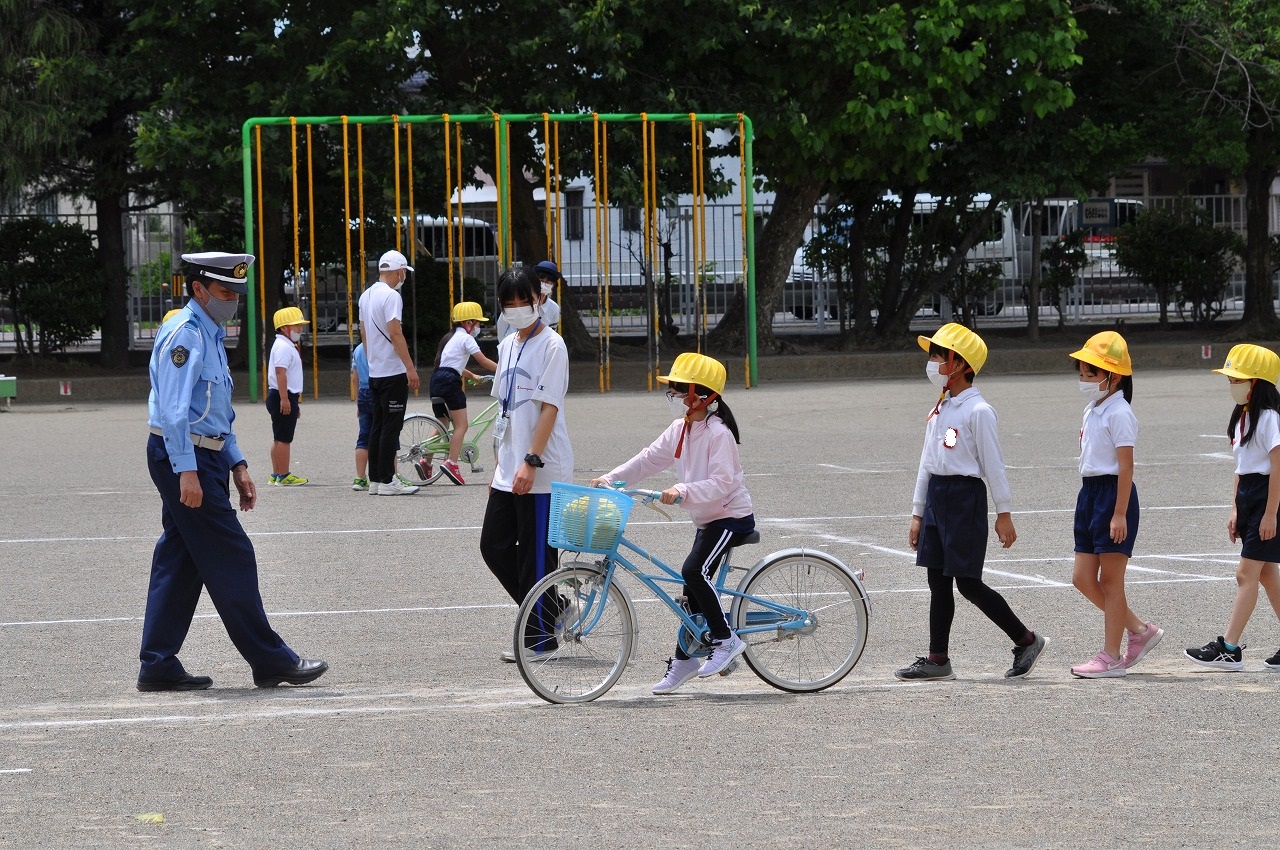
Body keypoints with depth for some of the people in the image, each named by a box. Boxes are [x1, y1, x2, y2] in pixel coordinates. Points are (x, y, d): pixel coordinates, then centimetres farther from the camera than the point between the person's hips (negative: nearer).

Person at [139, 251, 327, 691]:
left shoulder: (211, 335, 19)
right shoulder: (185, 334, -13)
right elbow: (173, 410, -21)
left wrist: (237, 465, 20)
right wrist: (187, 471, -26)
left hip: (204, 460, 10)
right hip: (183, 458, -10)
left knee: (179, 563, 9)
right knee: (231, 557, -7)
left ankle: (158, 665, 10)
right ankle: (271, 662, -4)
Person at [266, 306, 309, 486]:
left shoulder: (288, 346, 21)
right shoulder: (283, 347, -14)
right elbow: (280, 372, -23)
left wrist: (294, 402, 29)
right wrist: (285, 399, -27)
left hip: (287, 397, 11)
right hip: (283, 397, -11)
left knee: (279, 438, 13)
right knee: (284, 438, -8)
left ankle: (276, 474, 18)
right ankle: (284, 476, -7)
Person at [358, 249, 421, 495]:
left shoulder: (366, 296, 14)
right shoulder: (391, 296, -13)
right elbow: (395, 333, -20)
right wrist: (411, 368, -19)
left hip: (374, 372, 9)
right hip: (393, 371, -9)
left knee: (377, 426, 11)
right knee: (391, 427, -7)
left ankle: (375, 479, 12)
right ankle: (387, 481, -8)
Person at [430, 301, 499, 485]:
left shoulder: (451, 337, 25)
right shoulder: (465, 338, -2)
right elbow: (484, 361, -4)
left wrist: (472, 376, 33)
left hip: (436, 380, 9)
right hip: (450, 381, -9)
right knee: (461, 425, -8)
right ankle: (452, 463, -21)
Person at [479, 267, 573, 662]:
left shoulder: (551, 345, -9)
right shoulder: (507, 347, 14)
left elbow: (549, 407, -15)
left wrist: (530, 462, -21)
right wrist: (501, 462, 17)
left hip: (541, 470, -8)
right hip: (509, 470, 8)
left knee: (535, 554, -3)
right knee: (494, 545, 8)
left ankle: (538, 637, 6)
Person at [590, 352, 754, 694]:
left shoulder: (718, 433, -19)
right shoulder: (680, 430, 7)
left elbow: (721, 483, -28)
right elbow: (648, 460, 5)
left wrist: (684, 491, -39)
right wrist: (611, 478, -6)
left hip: (732, 516, -9)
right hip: (706, 520, 9)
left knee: (695, 570, -25)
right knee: (694, 586, 9)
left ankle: (726, 640, -15)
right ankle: (683, 660, 17)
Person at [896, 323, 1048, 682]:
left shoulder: (977, 410, -12)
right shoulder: (940, 410, 13)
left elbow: (993, 463, -11)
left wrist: (1003, 513, -11)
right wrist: (918, 513, 19)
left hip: (966, 497, -8)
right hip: (936, 497, 8)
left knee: (968, 583, -7)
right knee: (938, 581, 8)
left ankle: (1027, 641, 5)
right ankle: (937, 659, 12)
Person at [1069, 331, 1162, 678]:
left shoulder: (1118, 413, -14)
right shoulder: (1092, 410, 14)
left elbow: (1126, 466, -18)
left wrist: (1119, 514, -20)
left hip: (1114, 493, -9)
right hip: (1090, 493, 9)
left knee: (1110, 580, -2)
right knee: (1083, 578, 7)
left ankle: (1111, 656, 5)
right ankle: (1140, 629, 20)